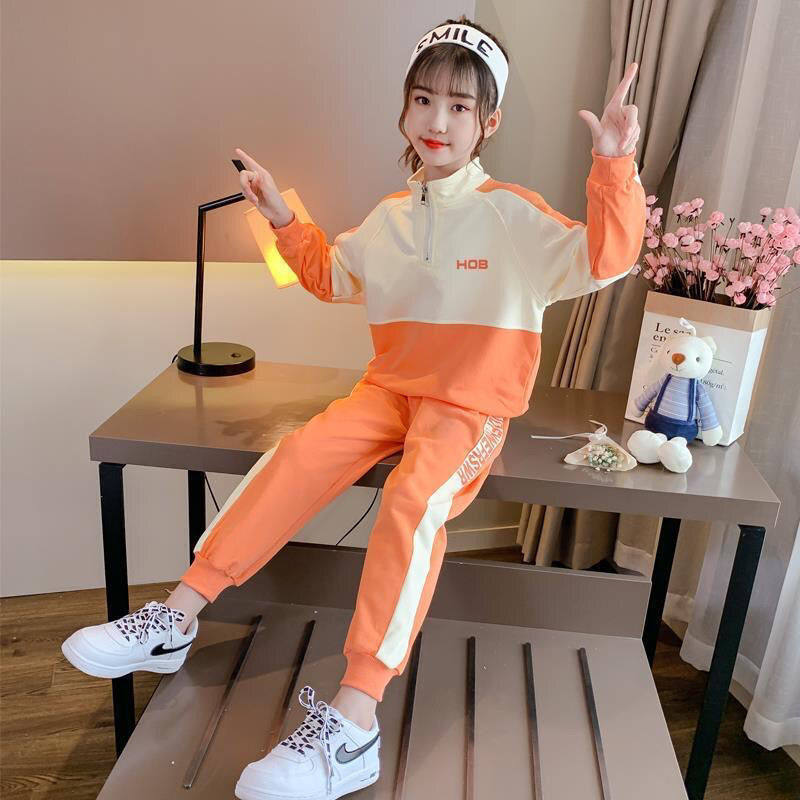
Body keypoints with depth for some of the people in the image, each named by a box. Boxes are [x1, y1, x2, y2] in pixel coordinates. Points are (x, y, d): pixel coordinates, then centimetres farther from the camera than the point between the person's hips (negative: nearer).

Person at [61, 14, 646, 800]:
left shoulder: (513, 212, -5)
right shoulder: (390, 215, 12)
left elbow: (603, 258, -14)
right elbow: (329, 275, 26)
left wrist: (614, 165, -27)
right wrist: (284, 220, 15)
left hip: (470, 406, -5)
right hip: (390, 386, 5)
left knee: (413, 500, -33)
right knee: (297, 454, -20)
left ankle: (351, 724, -31)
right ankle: (175, 618, -13)